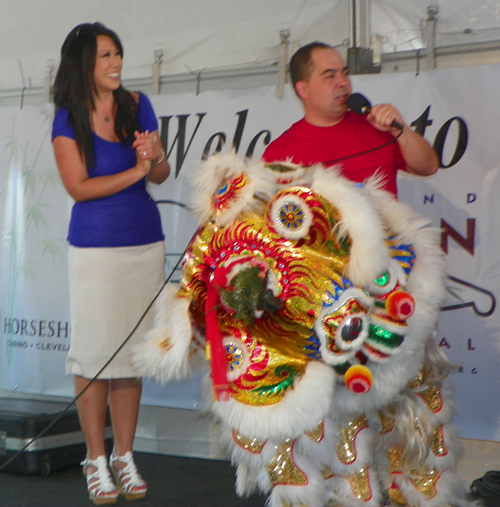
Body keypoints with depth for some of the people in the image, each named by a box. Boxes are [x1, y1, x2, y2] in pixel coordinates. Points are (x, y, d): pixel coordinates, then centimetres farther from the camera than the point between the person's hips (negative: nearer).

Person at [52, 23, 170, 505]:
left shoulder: (137, 104, 7)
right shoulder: (68, 120, -4)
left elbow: (161, 175, 8)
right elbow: (78, 187, -10)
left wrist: (153, 157, -14)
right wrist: (135, 171, -13)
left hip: (145, 245, 4)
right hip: (95, 248, -3)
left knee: (132, 350, 6)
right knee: (95, 352, -2)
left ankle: (124, 456, 17)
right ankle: (96, 460, 11)